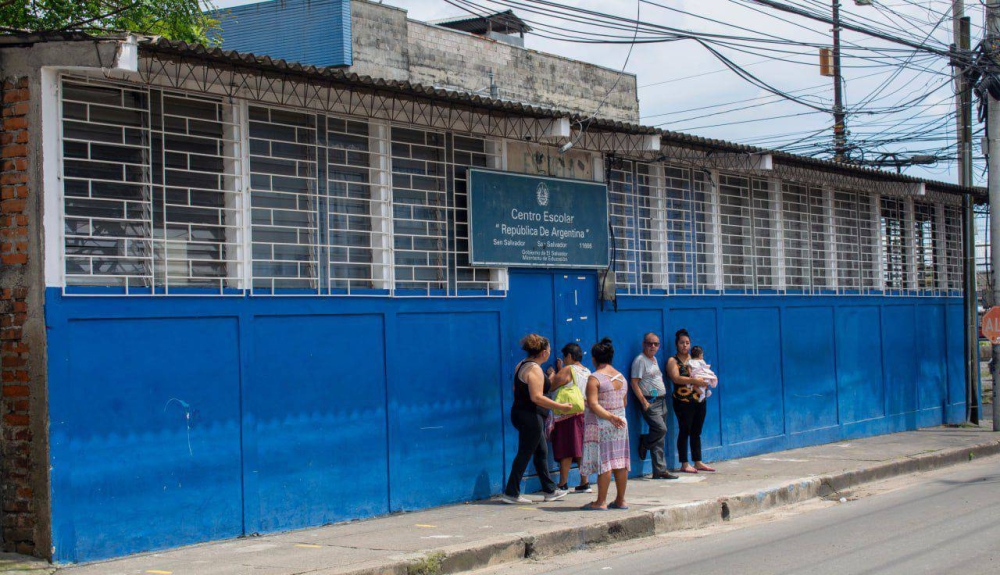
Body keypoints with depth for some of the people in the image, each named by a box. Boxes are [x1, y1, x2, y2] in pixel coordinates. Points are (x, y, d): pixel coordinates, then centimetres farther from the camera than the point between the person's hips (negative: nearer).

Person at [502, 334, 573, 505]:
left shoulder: (521, 365, 11)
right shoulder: (535, 369, -19)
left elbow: (516, 390, 20)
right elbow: (537, 397, -25)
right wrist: (560, 406, -21)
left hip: (520, 412, 10)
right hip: (531, 416, -10)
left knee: (541, 452, 16)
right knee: (525, 454, -4)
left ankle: (550, 490, 23)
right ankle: (511, 493, 0)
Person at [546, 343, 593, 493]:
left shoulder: (568, 370, -9)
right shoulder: (587, 372, 13)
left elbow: (551, 386, -8)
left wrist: (552, 374, 10)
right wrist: (560, 369, 27)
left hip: (569, 414, -7)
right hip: (585, 414, 7)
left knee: (566, 450, -5)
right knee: (582, 450, 9)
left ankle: (563, 485, -3)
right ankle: (585, 483, 7)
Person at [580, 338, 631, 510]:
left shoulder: (595, 378, -11)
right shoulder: (621, 377, 10)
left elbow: (593, 404, -21)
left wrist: (610, 417, -20)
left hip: (600, 425, -7)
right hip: (620, 424, 7)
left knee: (603, 462, -5)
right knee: (620, 462, 8)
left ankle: (601, 502, -2)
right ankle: (621, 500, 14)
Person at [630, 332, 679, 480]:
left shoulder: (654, 360, 19)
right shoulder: (640, 360, -7)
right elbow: (634, 383, -13)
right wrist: (644, 402, -18)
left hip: (661, 401, 8)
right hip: (649, 402, -8)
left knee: (660, 437, 4)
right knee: (661, 429, -24)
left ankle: (660, 471, 5)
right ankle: (644, 443, 4)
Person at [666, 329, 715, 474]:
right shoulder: (673, 361, -1)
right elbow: (676, 378, -16)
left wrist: (700, 384, -7)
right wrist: (694, 380, -23)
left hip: (699, 400, 6)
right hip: (683, 401, -6)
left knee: (696, 432, 9)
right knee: (684, 431, -4)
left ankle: (698, 462, 14)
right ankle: (684, 464, 0)